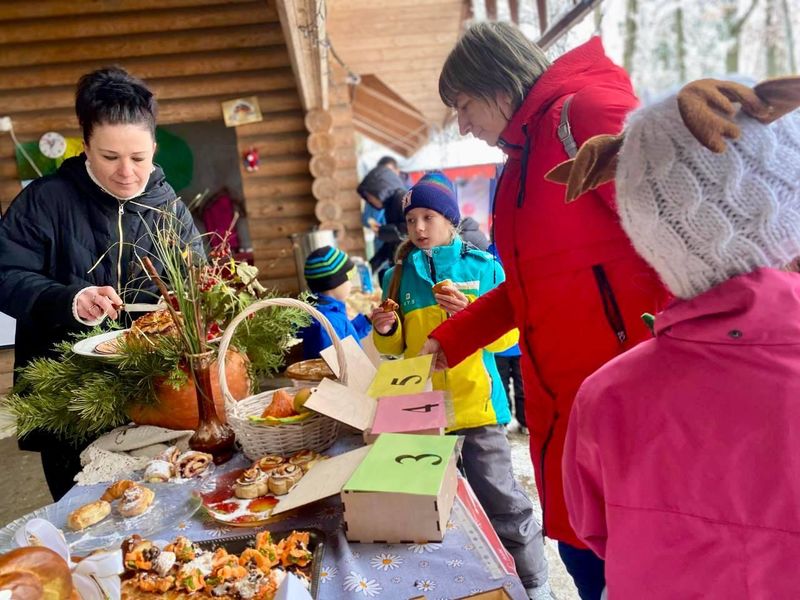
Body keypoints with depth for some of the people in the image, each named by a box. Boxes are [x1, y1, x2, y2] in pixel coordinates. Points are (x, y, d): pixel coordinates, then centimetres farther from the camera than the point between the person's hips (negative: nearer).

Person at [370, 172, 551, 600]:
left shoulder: (484, 267, -1)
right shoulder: (398, 275, 6)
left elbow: (506, 335, -5)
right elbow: (396, 346, 11)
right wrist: (384, 332, -10)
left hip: (474, 403, -2)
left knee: (501, 500, 5)